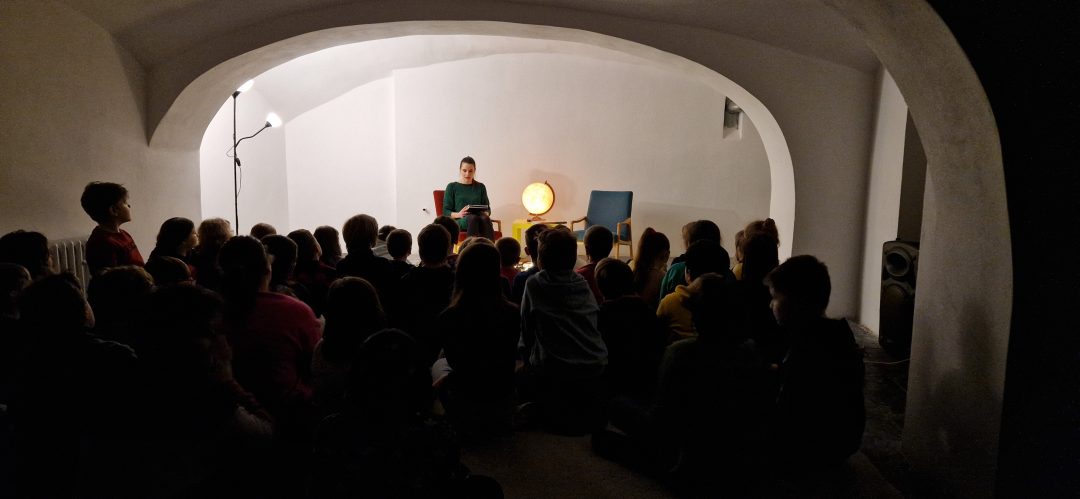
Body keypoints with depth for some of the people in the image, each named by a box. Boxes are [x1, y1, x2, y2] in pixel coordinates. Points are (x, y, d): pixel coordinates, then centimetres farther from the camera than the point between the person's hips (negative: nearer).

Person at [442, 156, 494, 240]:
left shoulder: (480, 187, 21)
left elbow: (487, 209, 19)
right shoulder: (452, 187, 13)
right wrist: (458, 214, -14)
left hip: (479, 218, 2)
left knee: (485, 219, -36)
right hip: (459, 221, -2)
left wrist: (486, 213, -6)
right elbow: (446, 211, 7)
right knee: (473, 218, -38)